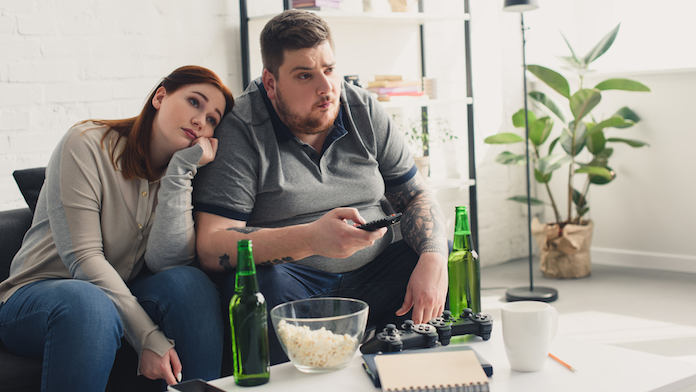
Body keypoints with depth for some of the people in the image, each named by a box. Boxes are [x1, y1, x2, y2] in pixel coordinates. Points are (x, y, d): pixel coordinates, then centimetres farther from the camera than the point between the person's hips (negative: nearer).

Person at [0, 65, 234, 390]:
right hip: (40, 291, -4)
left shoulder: (184, 173, 4)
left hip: (121, 295, 4)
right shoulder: (87, 143, -11)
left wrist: (181, 169, -18)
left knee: (191, 283, -26)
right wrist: (148, 337, -27)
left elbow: (166, 262, -14)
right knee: (86, 303, -38)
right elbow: (82, 258, -20)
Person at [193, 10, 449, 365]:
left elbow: (417, 196, 9)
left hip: (373, 273, 5)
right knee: (257, 283, -36)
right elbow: (210, 248, -19)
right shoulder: (239, 132, -10)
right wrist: (310, 239, -35)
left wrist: (433, 260, -14)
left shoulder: (365, 112, 6)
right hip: (292, 281, -4)